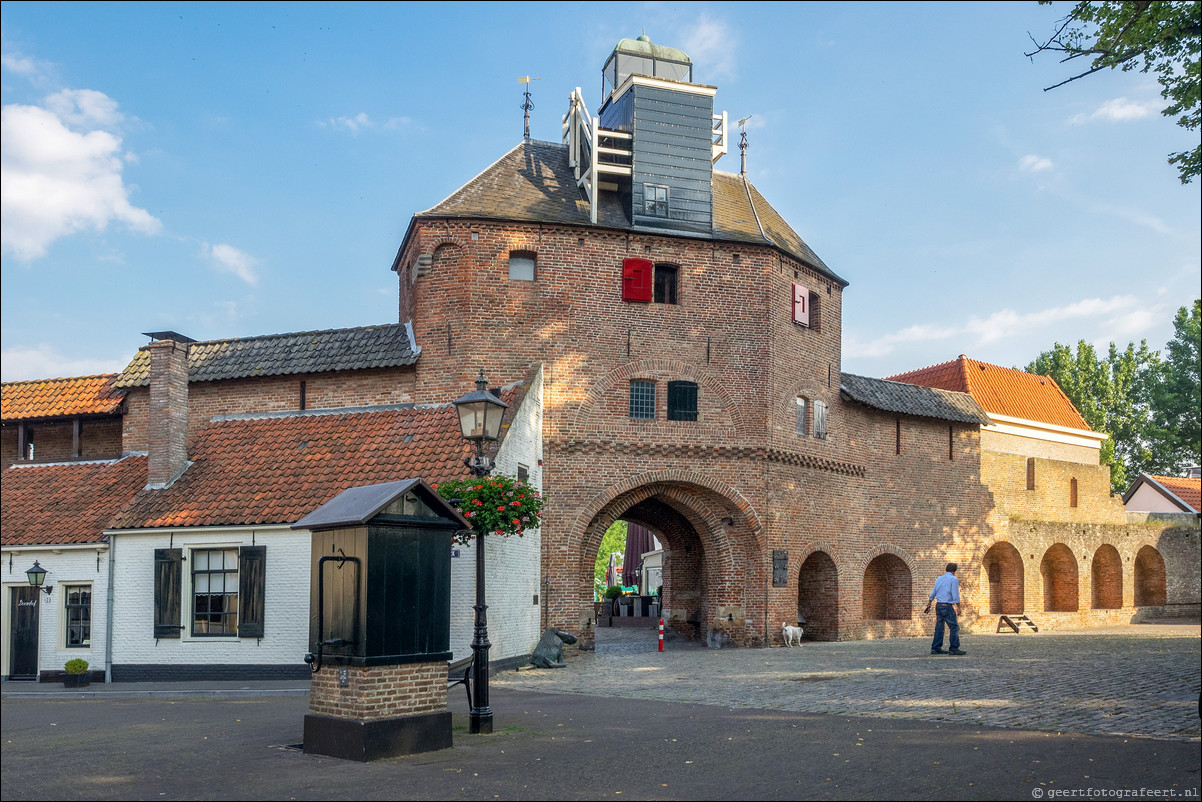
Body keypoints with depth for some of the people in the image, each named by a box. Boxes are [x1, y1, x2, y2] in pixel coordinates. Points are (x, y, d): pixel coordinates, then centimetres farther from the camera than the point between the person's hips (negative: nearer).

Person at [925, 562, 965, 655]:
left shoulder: (939, 579, 14)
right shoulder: (954, 579, -5)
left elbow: (932, 594, 17)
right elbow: (955, 595, -12)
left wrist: (928, 606, 23)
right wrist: (958, 608, -9)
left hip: (938, 606, 7)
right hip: (947, 606, -7)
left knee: (939, 627, 10)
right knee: (954, 627, -3)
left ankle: (936, 648, 10)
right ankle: (953, 649, -6)